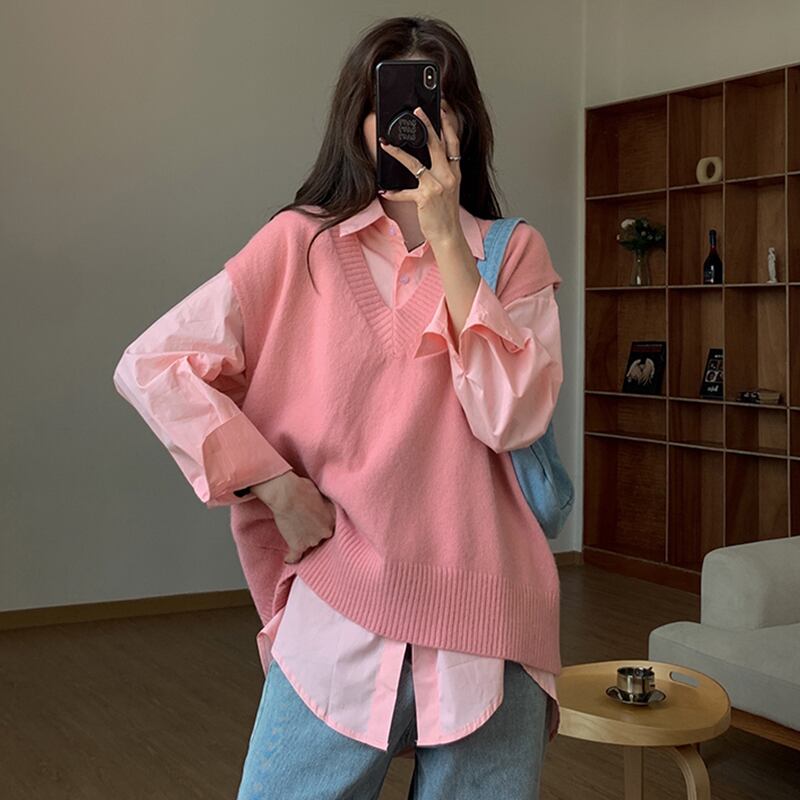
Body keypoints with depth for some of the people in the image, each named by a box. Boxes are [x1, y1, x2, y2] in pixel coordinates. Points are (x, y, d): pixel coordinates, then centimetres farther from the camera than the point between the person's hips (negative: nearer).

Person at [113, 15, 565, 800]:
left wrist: (447, 240, -13)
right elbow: (150, 366, -5)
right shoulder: (300, 244, -1)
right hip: (340, 623, 0)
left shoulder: (513, 253, 2)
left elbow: (512, 417, -13)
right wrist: (276, 485, -10)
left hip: (483, 626, 1)